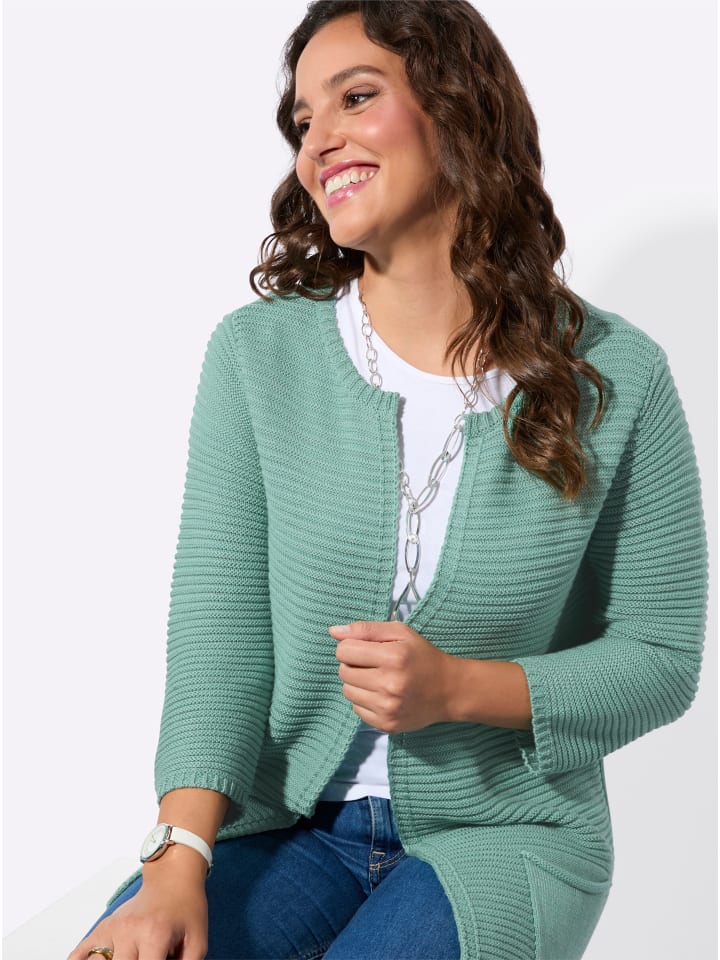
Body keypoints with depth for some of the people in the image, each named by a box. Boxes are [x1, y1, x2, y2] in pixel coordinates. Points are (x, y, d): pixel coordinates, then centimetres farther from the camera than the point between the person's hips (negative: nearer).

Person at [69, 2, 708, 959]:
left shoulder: (614, 378, -8)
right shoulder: (256, 354, -4)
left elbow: (661, 658, -3)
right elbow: (217, 629, -8)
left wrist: (459, 688, -18)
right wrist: (178, 863, -21)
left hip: (506, 834, -1)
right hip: (286, 821, 1)